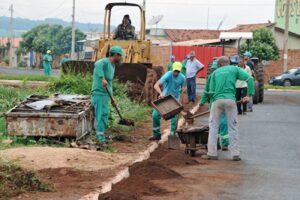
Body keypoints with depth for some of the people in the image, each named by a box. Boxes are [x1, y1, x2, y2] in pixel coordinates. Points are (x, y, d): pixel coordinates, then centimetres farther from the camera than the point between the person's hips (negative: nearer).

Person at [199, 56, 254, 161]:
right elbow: (250, 79, 2)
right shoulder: (234, 69, 14)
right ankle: (235, 154, 7)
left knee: (213, 126, 9)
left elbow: (211, 91, 12)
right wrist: (249, 94, 3)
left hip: (217, 100, 1)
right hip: (230, 99, -1)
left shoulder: (215, 72, 18)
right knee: (233, 127, 7)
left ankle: (212, 153, 8)